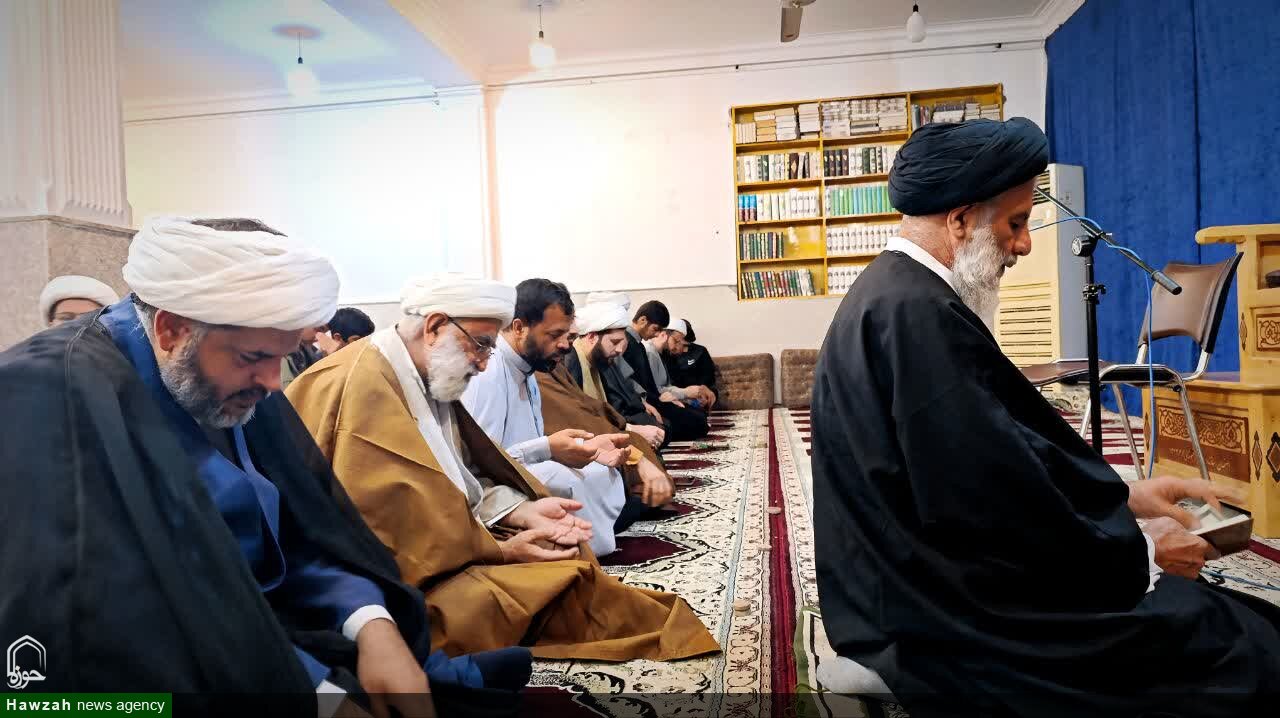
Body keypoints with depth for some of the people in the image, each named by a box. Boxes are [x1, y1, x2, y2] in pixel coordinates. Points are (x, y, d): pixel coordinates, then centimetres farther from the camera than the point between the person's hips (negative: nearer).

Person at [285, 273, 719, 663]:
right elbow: (388, 530, -24)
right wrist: (500, 550, -19)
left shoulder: (429, 383, 10)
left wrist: (524, 511, -5)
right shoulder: (358, 386, -21)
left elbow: (461, 482, 12)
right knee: (557, 585, -20)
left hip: (437, 557, 9)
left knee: (569, 562, -7)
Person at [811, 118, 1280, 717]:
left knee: (1216, 611, 14)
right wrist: (1137, 550, -9)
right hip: (938, 613, -9)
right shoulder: (917, 313, -24)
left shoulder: (900, 295, 8)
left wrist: (1122, 494, 10)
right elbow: (993, 494, -24)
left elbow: (1003, 439, 14)